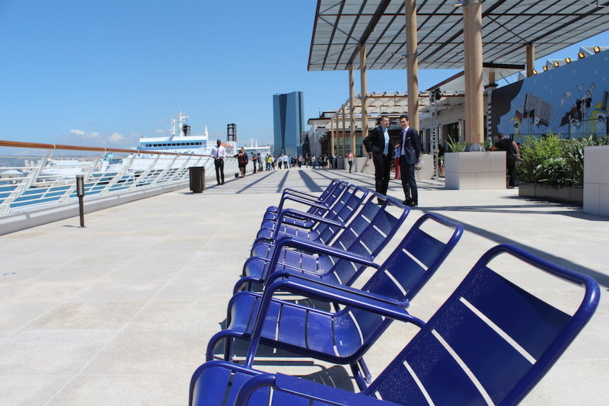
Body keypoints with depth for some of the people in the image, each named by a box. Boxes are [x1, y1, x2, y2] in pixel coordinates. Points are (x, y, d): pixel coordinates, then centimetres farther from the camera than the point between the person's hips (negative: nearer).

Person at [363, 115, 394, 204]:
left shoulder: (387, 131, 16)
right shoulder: (377, 130, -9)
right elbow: (366, 140, -14)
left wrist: (391, 153, 15)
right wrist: (371, 151, -13)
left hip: (387, 157, 8)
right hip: (379, 157, -8)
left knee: (386, 178, 10)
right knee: (379, 178, -3)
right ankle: (380, 199, 1)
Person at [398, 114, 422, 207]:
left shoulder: (413, 131, -4)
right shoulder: (401, 133, 19)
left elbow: (418, 145, -5)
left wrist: (417, 158, -8)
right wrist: (398, 146, 6)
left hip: (409, 159, -8)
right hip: (402, 158, 8)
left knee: (411, 180, -9)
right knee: (404, 180, 9)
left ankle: (415, 200, -5)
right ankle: (408, 199, 17)